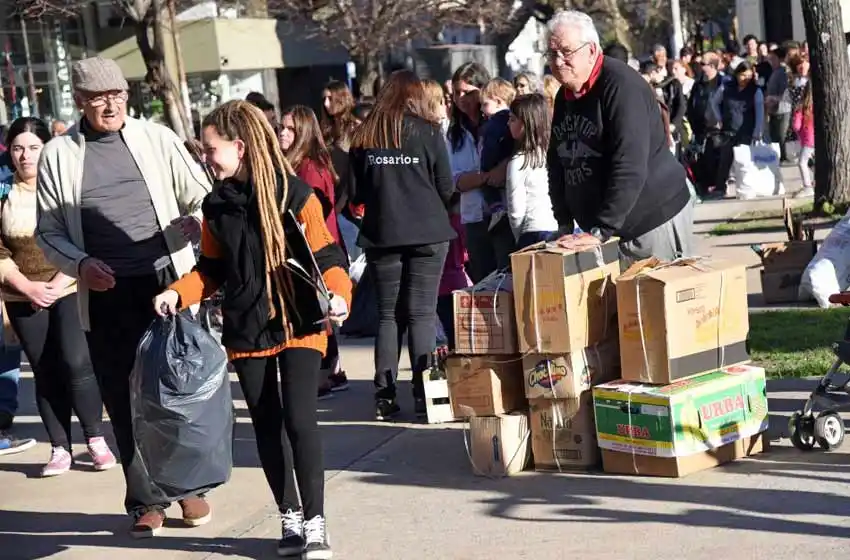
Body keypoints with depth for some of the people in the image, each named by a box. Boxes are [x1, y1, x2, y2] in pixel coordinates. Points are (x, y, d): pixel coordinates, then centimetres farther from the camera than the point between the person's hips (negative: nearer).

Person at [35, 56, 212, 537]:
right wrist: (80, 264, -12)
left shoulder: (157, 138, 3)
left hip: (169, 283, 0)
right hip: (105, 295, 0)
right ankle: (146, 501, 17)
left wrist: (197, 222, -17)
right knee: (124, 398, 5)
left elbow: (201, 198, 5)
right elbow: (49, 232, 6)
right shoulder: (58, 155, 4)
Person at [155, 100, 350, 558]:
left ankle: (315, 522, 1)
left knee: (299, 421, -11)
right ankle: (290, 518, 23)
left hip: (298, 327, -4)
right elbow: (211, 269, 12)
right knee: (267, 427, 9)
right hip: (246, 331, 5)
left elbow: (326, 257, -8)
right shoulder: (216, 205, 4)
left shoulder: (294, 195, -9)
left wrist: (338, 294, -26)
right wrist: (178, 294, -5)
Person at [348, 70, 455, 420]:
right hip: (426, 233, -2)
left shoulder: (364, 135, 3)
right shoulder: (428, 132, -3)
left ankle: (385, 396, 8)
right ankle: (423, 394, 0)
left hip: (381, 234, 2)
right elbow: (446, 189, -1)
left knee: (388, 315, 10)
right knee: (422, 314, 2)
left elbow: (355, 193, 5)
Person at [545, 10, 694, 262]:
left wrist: (602, 229, -26)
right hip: (601, 231, 7)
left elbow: (629, 168, -25)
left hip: (654, 219, -7)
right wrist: (564, 222, 7)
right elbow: (557, 164, 15)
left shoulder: (621, 85, -17)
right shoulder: (564, 98, 9)